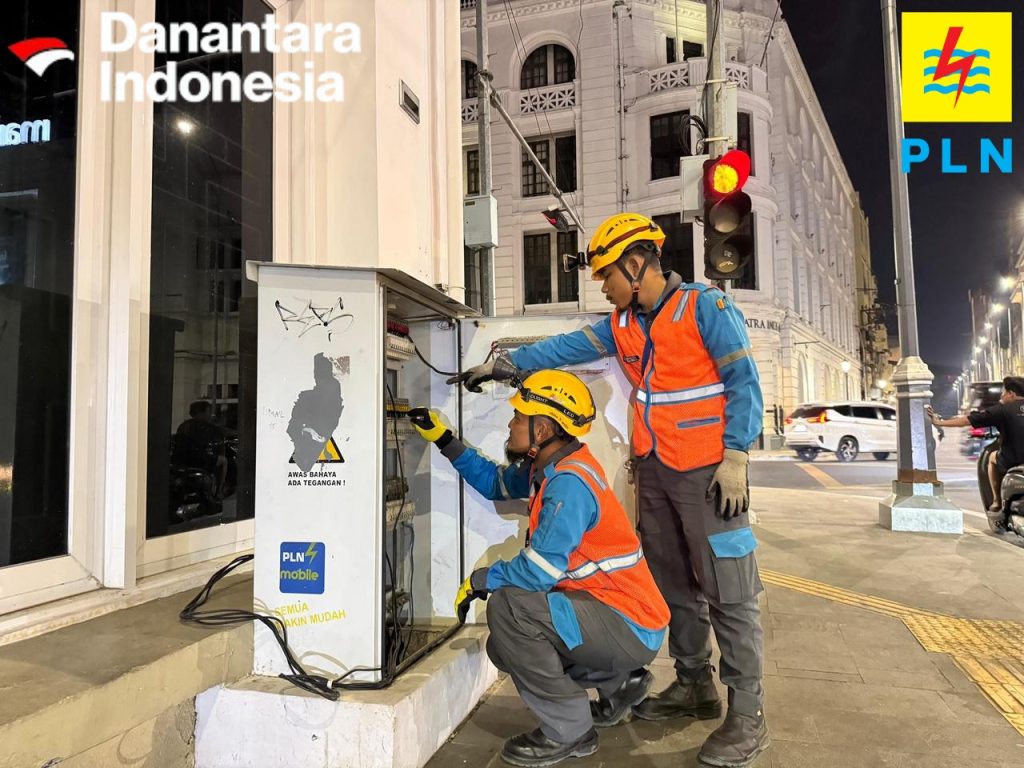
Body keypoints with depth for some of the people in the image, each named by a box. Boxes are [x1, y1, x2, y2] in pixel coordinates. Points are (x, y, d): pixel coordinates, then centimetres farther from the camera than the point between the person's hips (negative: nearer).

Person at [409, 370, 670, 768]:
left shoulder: (569, 482, -26)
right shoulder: (549, 466, 3)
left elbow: (539, 571, -29)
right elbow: (495, 481, 17)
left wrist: (479, 579, -12)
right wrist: (443, 438, 13)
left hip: (629, 627, -10)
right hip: (607, 607, 10)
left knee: (508, 606, -25)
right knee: (504, 648, 14)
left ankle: (569, 731, -7)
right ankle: (618, 681, 23)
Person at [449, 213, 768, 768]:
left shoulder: (704, 307, -11)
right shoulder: (623, 324, 9)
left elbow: (744, 383, -12)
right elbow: (567, 348, 9)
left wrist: (734, 459, -17)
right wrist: (503, 364, 4)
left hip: (707, 472, -7)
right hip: (654, 472, 7)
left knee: (728, 592, -2)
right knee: (673, 585, 14)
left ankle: (747, 714, 9)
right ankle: (695, 688, 29)